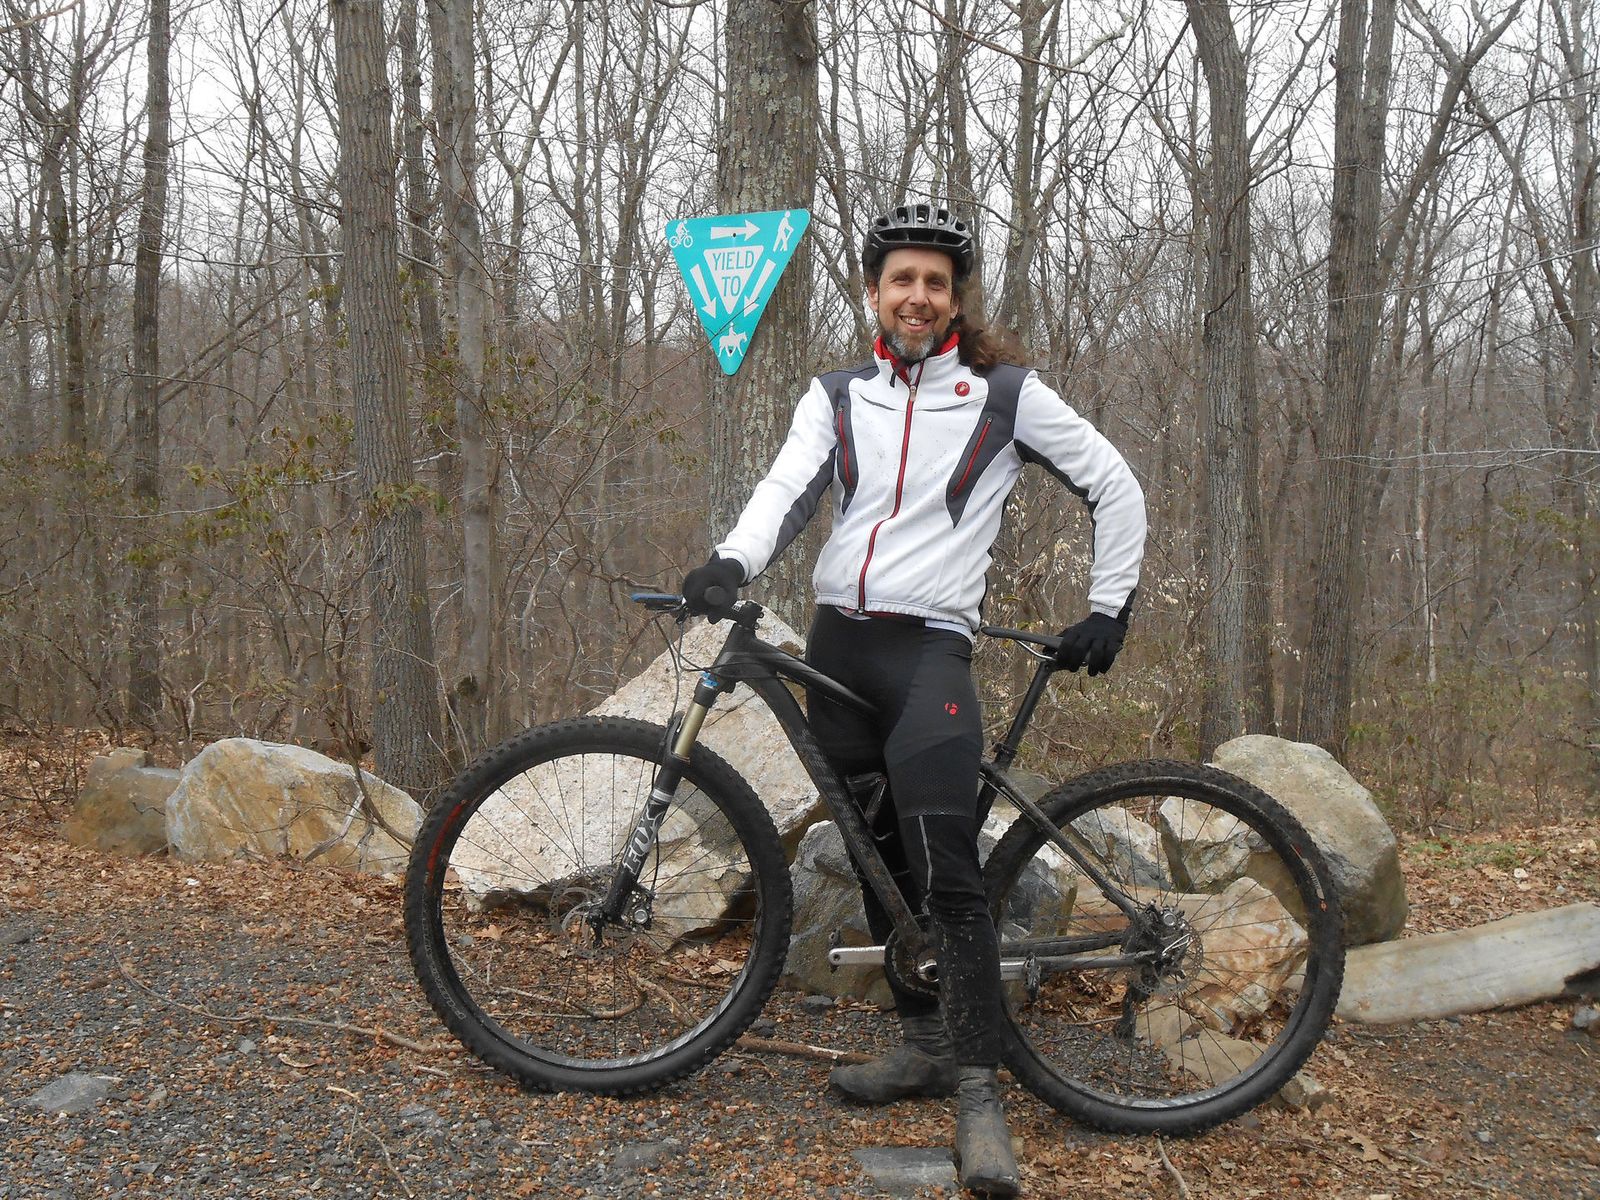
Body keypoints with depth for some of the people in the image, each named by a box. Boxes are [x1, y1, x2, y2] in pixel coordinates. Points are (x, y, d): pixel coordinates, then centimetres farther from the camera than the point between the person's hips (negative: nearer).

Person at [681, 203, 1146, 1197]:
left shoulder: (1007, 394, 4)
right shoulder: (837, 397, 12)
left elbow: (1115, 487, 8)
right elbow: (790, 486, -4)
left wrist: (1109, 609, 2)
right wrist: (733, 561, -23)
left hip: (931, 646, -4)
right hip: (836, 644, 5)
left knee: (945, 868, -16)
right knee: (878, 858, 11)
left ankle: (979, 1088, -8)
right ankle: (926, 1043, 25)